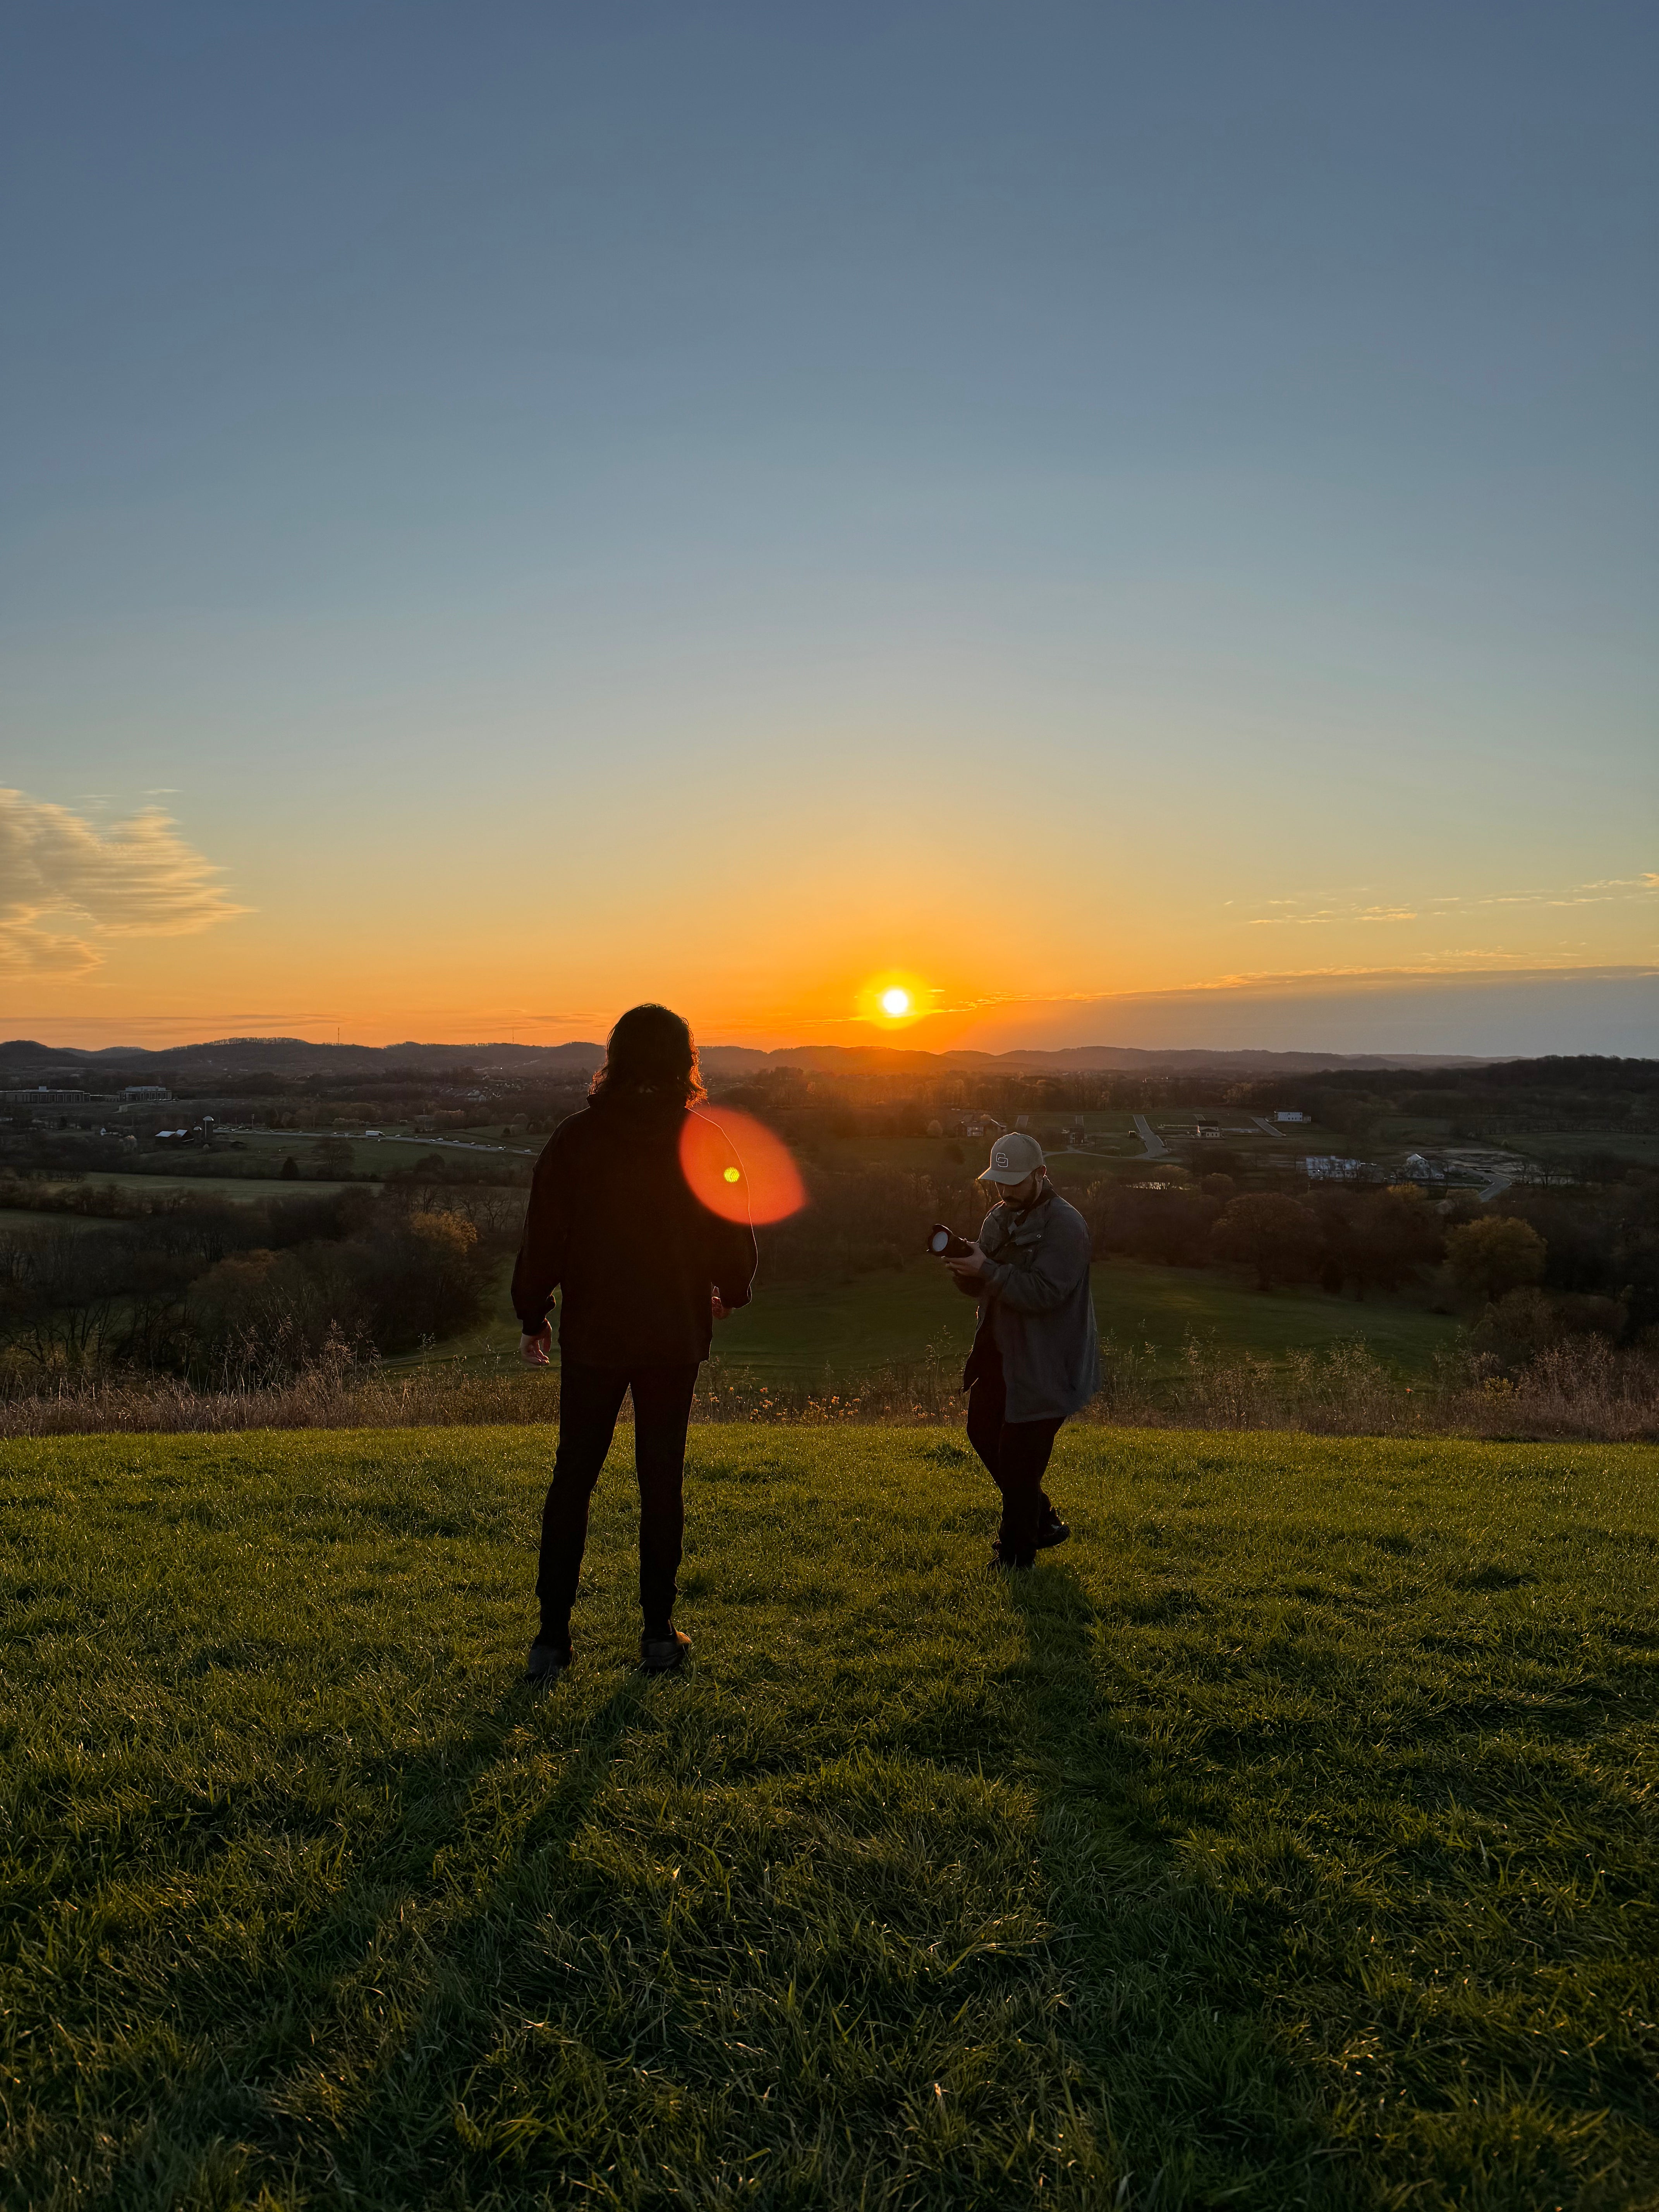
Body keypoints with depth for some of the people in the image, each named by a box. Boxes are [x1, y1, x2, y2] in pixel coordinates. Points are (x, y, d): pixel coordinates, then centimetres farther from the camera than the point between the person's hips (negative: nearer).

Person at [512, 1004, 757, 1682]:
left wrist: (532, 1318, 8)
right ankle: (659, 1634, 17)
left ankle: (553, 1637, 13)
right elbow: (735, 1241, 1)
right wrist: (728, 1295, 20)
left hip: (592, 1337, 0)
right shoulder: (704, 1143, -5)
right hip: (674, 1340, 1)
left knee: (572, 1479, 10)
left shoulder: (576, 1138, -7)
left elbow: (542, 1239, -5)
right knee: (662, 1481, 11)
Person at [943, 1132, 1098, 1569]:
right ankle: (1042, 1518, 35)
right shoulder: (1000, 1217, 8)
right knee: (983, 1433, 18)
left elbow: (1044, 1292, -27)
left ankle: (1016, 1550, 18)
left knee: (1018, 1455, -2)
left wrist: (987, 1270, -30)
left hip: (1047, 1365, -9)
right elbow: (981, 1287, 9)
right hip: (1001, 1354, 9)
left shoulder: (1065, 1225, -18)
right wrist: (965, 1268, -13)